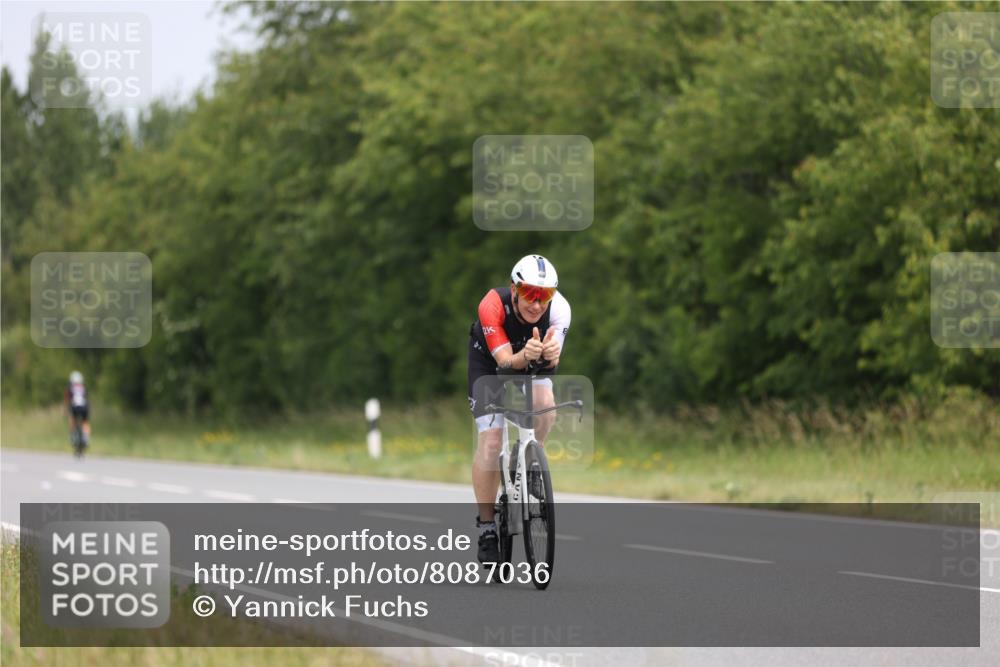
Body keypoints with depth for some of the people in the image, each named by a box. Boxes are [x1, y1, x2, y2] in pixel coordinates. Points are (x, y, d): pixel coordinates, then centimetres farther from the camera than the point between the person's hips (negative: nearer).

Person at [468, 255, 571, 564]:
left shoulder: (558, 308, -32)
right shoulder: (492, 305, -37)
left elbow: (552, 360, -39)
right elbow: (505, 361, -39)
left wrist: (550, 355, -63)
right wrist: (524, 356, -61)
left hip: (535, 365, 2)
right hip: (489, 362, -2)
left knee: (545, 406, -28)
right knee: (490, 440, -14)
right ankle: (486, 529, -5)